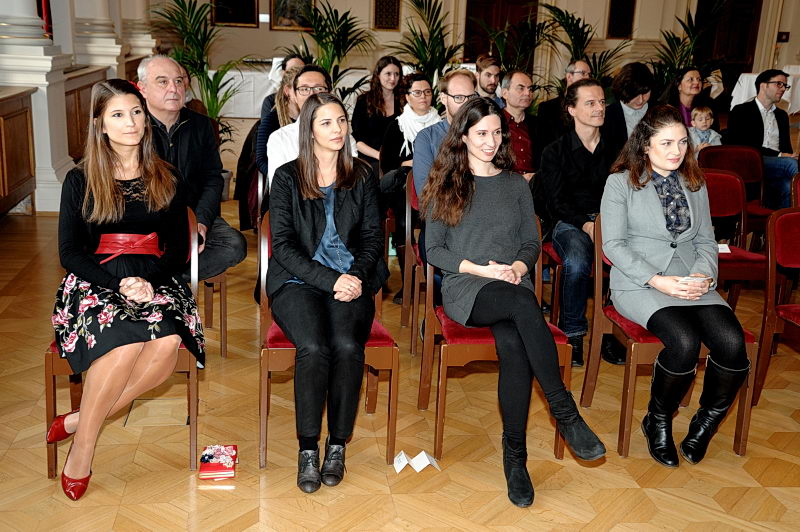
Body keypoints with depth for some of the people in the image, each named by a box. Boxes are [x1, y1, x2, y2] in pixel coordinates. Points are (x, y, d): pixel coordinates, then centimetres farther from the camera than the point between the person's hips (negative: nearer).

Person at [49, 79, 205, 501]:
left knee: (168, 343, -31)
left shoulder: (165, 180, 13)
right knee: (125, 340, -34)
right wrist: (119, 284, -16)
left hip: (155, 282, 2)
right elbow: (70, 252, 1)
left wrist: (150, 281, -13)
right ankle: (81, 451, -16)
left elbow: (179, 248, 8)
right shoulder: (80, 181, 7)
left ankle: (79, 419, -16)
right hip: (96, 282, -2)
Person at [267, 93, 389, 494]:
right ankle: (308, 448, -15)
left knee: (348, 345, -29)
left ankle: (337, 445, -12)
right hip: (299, 281, -1)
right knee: (313, 347, -30)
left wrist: (357, 276, -10)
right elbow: (283, 245, -2)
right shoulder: (287, 178, 6)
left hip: (351, 280, 2)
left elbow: (372, 236, 11)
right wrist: (330, 279, -14)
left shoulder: (362, 177, 13)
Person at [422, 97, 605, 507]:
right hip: (465, 287, -2)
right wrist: (481, 268, -9)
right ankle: (565, 412, -34)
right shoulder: (445, 185, 11)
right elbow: (433, 250, 5)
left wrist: (518, 266, -7)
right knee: (524, 301, -37)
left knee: (513, 344, -33)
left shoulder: (516, 184, 19)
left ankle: (514, 454, -23)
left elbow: (531, 243, 17)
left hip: (512, 285, 2)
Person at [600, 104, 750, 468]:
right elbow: (613, 244, -5)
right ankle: (657, 422, -4)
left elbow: (706, 239, 16)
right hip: (638, 285, -4)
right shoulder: (621, 182, 2)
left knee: (732, 341, -23)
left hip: (692, 283, 5)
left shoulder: (695, 183, 18)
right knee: (685, 342, -31)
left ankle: (705, 423, 3)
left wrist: (704, 274, -6)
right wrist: (658, 281, -16)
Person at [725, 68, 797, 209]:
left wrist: (791, 155, -2)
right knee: (792, 164, -32)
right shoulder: (741, 111, 6)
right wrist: (779, 155, -13)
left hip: (778, 163, 5)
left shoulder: (782, 116, 28)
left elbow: (786, 147, 25)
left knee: (788, 185, -32)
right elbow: (744, 147, -7)